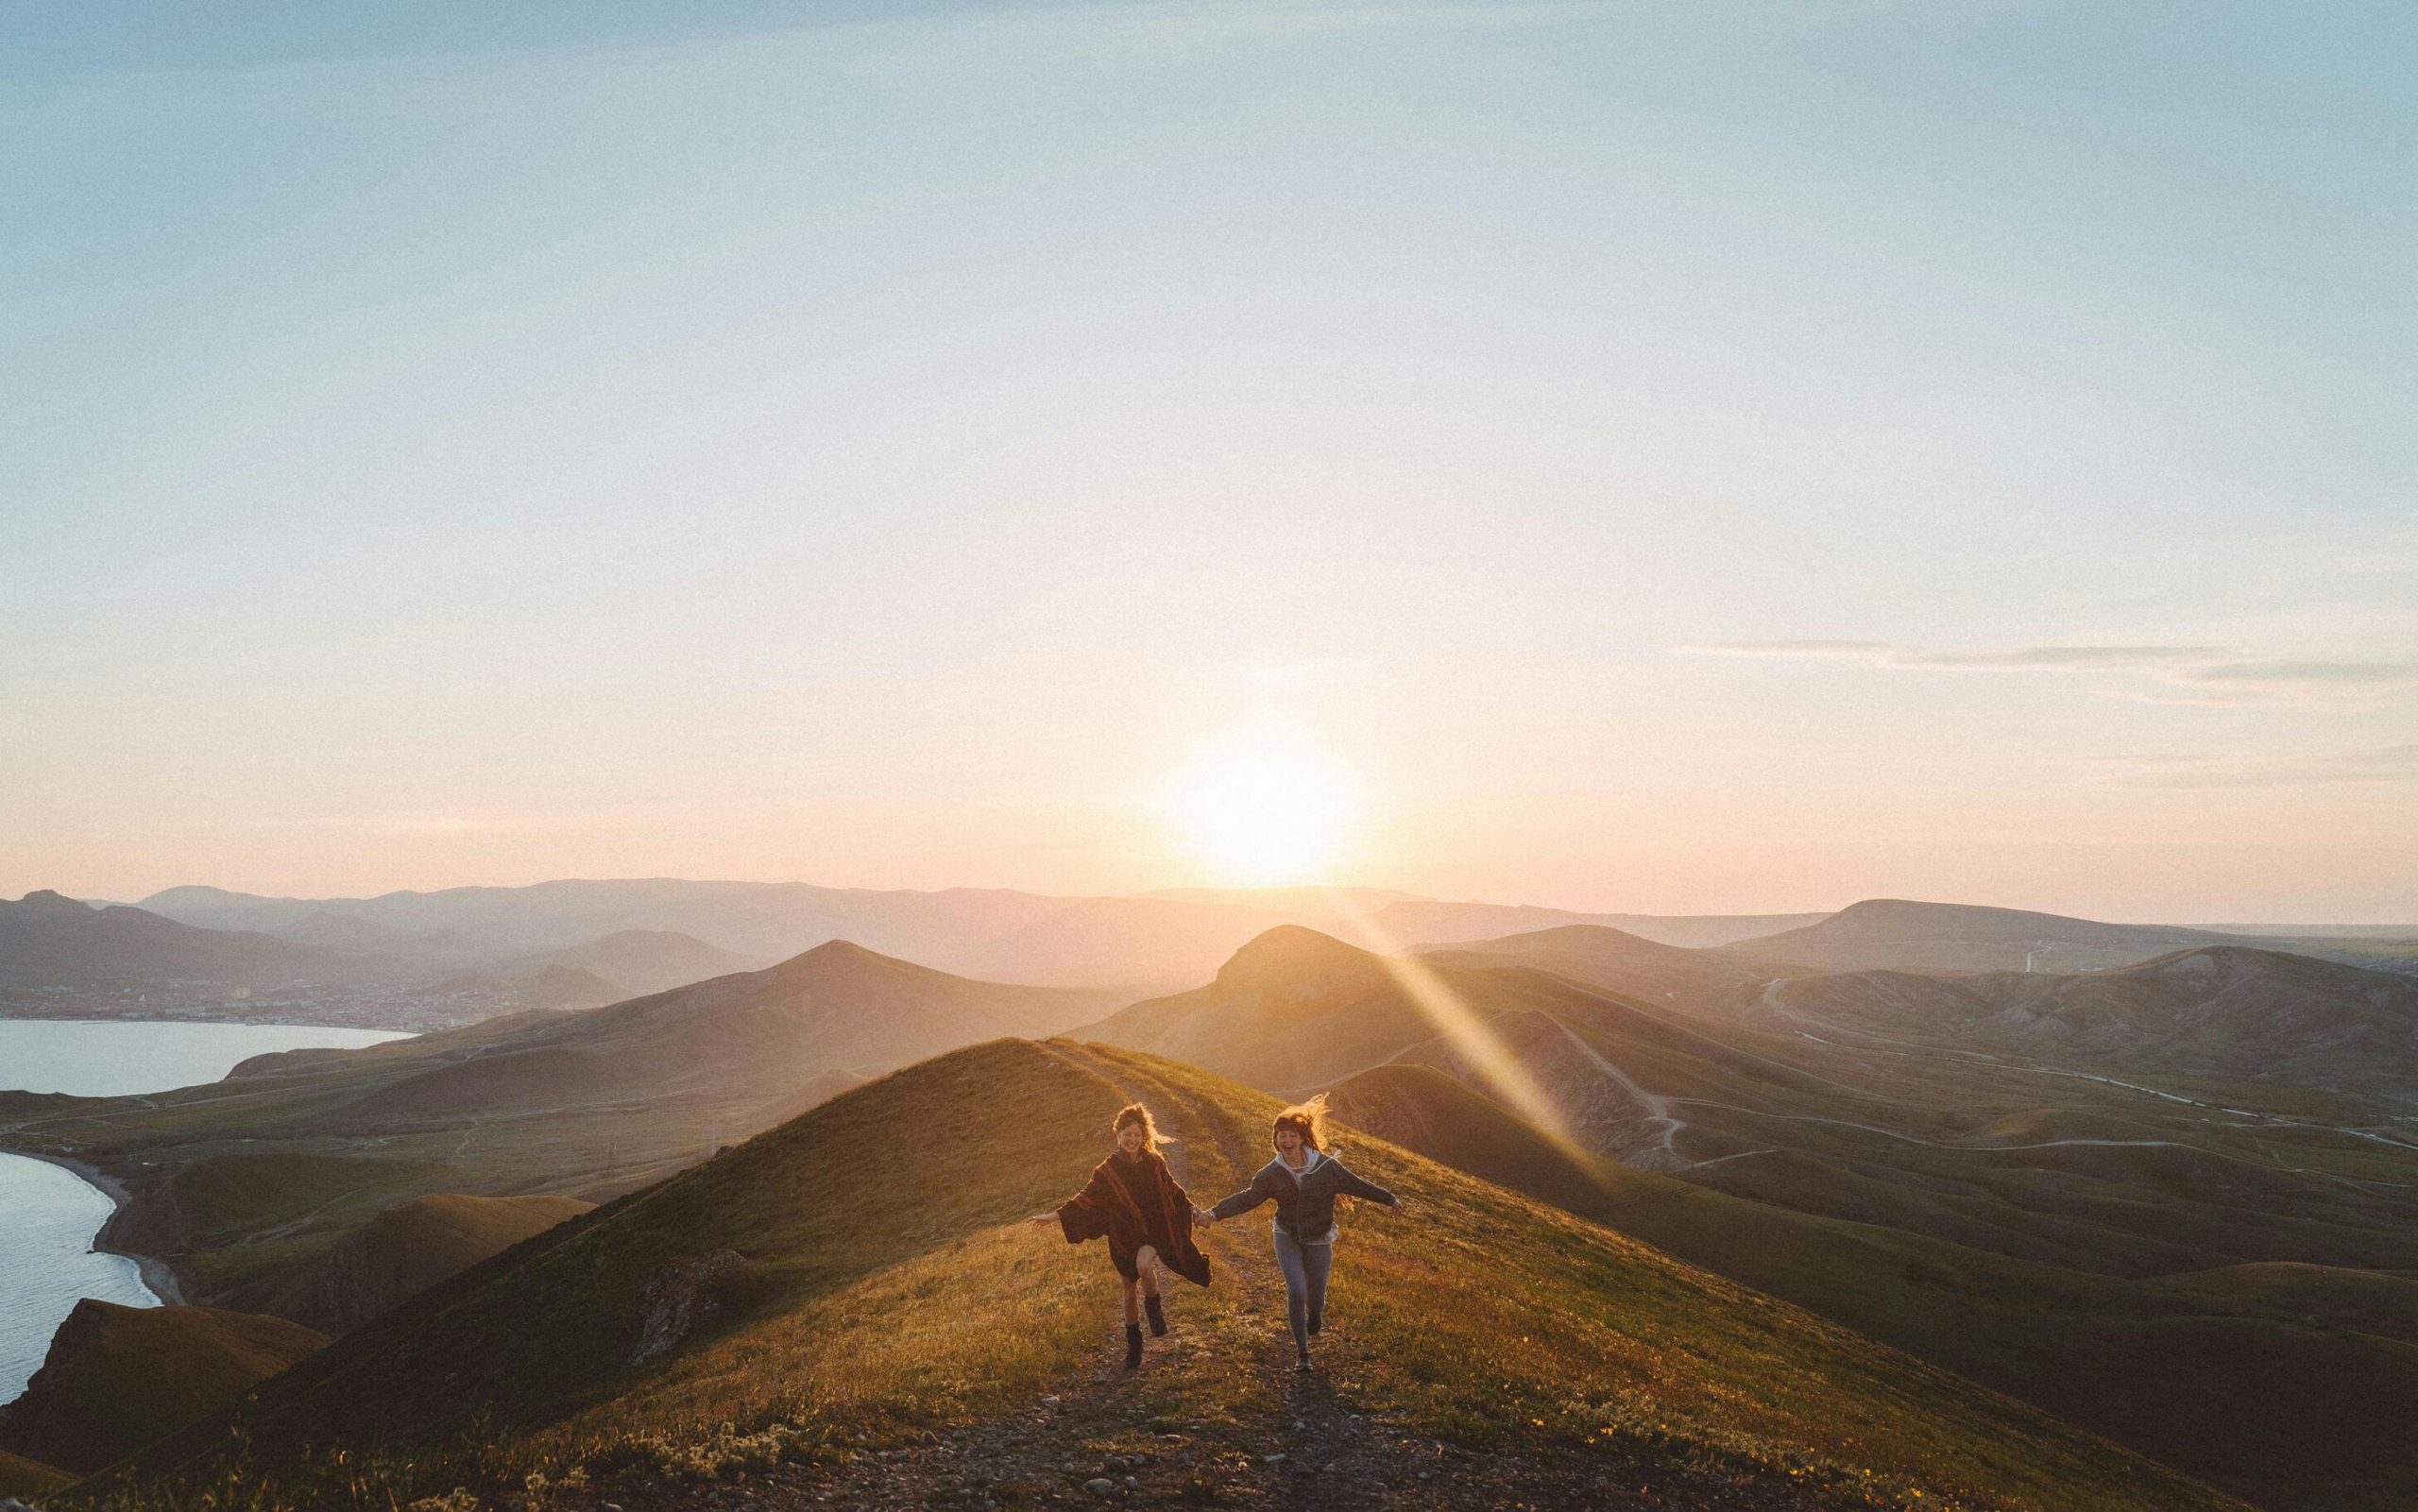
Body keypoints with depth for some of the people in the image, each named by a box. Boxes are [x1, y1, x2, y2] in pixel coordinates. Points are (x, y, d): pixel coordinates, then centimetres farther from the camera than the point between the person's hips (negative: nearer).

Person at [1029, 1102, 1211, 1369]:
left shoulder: (1154, 1162, -5)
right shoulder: (1107, 1171, -7)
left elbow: (1172, 1189, 10)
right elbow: (1086, 1198, -5)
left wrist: (1192, 1209, 10)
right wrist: (1055, 1215, -11)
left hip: (1154, 1229, -1)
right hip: (1125, 1236, 1)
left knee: (1144, 1265, -32)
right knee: (1130, 1293, 10)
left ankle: (1155, 1311, -3)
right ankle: (1133, 1344, 30)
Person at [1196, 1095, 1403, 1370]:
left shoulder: (1326, 1166, -11)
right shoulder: (1271, 1173, -8)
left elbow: (1355, 1185, 0)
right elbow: (1246, 1198, -5)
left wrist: (1390, 1199, 8)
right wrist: (1214, 1214, -15)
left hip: (1318, 1241, 0)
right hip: (1287, 1238, 0)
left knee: (1316, 1300, 4)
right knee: (1296, 1291, -16)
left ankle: (1314, 1312, 45)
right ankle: (1301, 1351, 2)